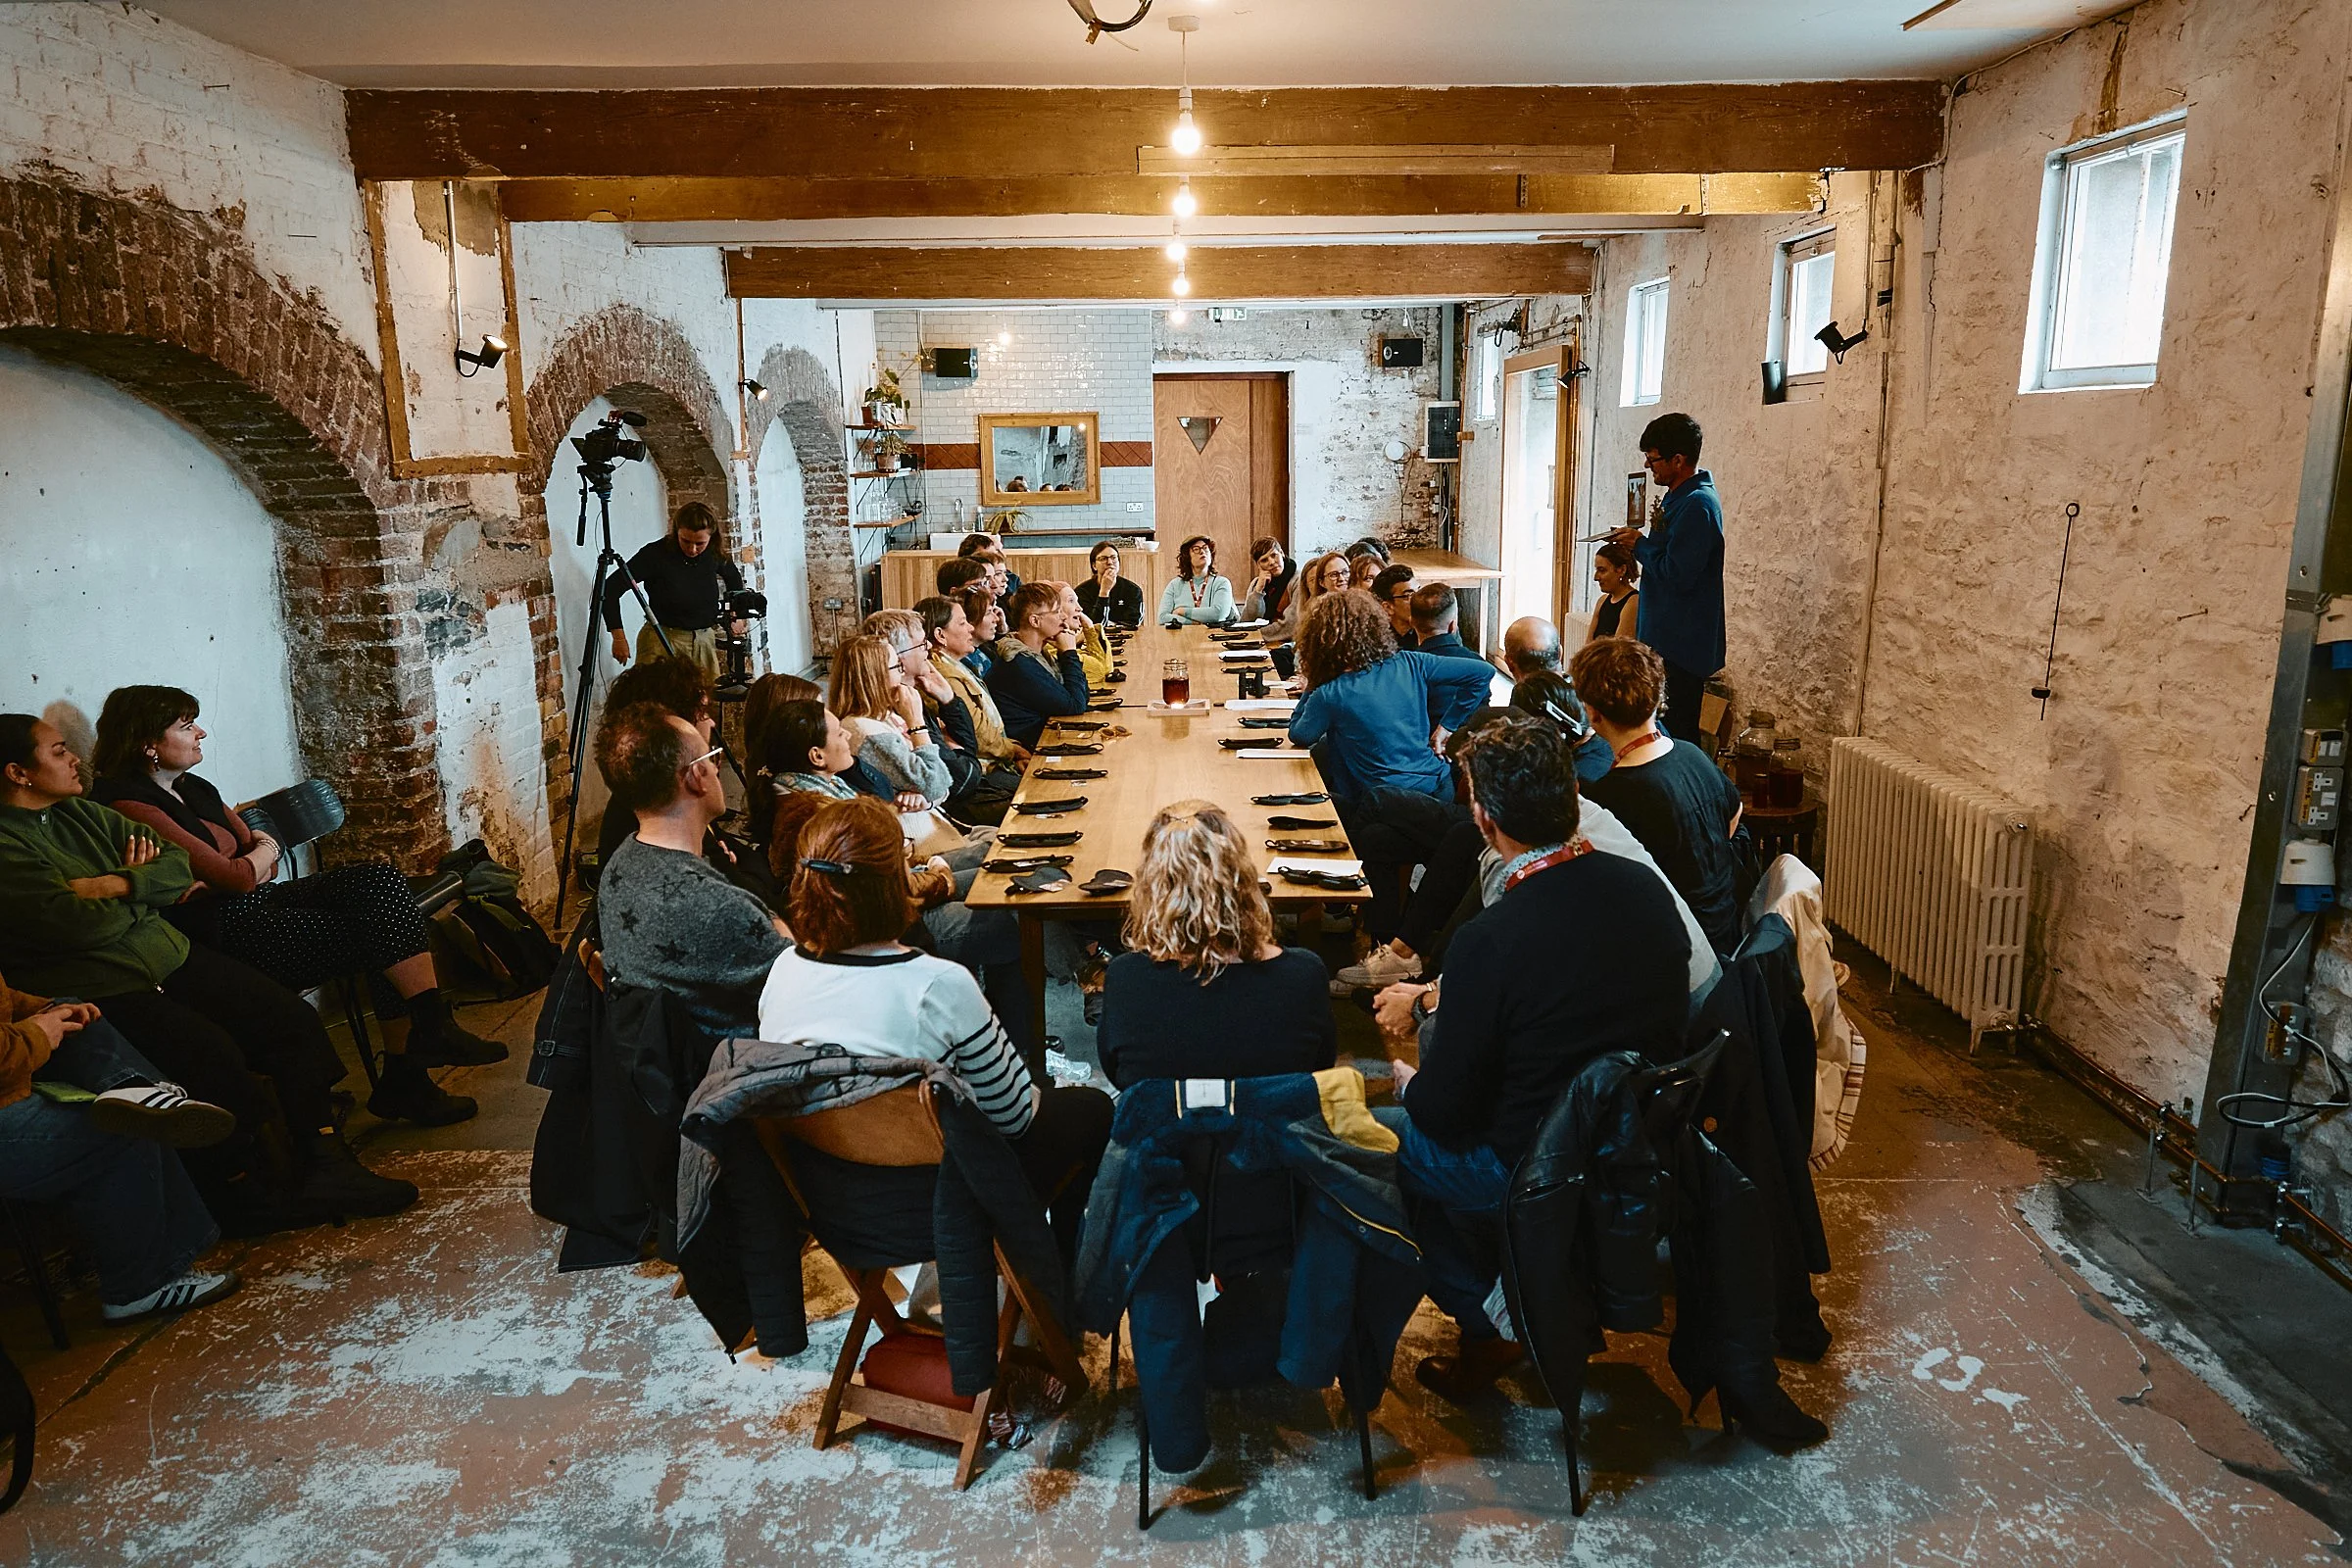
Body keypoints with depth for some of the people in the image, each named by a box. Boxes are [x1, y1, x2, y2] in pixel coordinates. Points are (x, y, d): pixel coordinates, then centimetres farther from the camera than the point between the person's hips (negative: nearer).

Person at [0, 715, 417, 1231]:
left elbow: (179, 865, 10)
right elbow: (79, 924, -20)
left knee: (293, 1018, -9)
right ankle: (246, 1193, -7)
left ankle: (325, 1166, -6)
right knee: (214, 1054, -28)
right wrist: (147, 887, -1)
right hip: (106, 993, -8)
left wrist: (119, 884, -10)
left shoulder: (84, 814, 16)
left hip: (171, 956, 8)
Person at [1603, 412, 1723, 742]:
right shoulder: (1679, 496, 13)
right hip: (1667, 638, 11)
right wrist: (1637, 541, 7)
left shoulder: (1696, 505, -20)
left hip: (1682, 645, -11)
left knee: (1678, 732, -6)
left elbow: (1677, 575, -24)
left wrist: (1639, 545, -11)